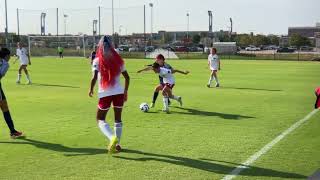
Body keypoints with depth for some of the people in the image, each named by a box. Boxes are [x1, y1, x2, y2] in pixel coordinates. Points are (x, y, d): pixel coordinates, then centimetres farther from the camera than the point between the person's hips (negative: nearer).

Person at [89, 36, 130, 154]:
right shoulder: (118, 60, 5)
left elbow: (94, 78, -15)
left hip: (105, 94, -3)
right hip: (119, 92, 3)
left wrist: (91, 89, 2)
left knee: (100, 119, 10)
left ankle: (112, 137, -15)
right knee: (118, 118, 18)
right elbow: (127, 77, 8)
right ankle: (117, 143, 19)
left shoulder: (97, 61, -4)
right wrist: (125, 91, 20)